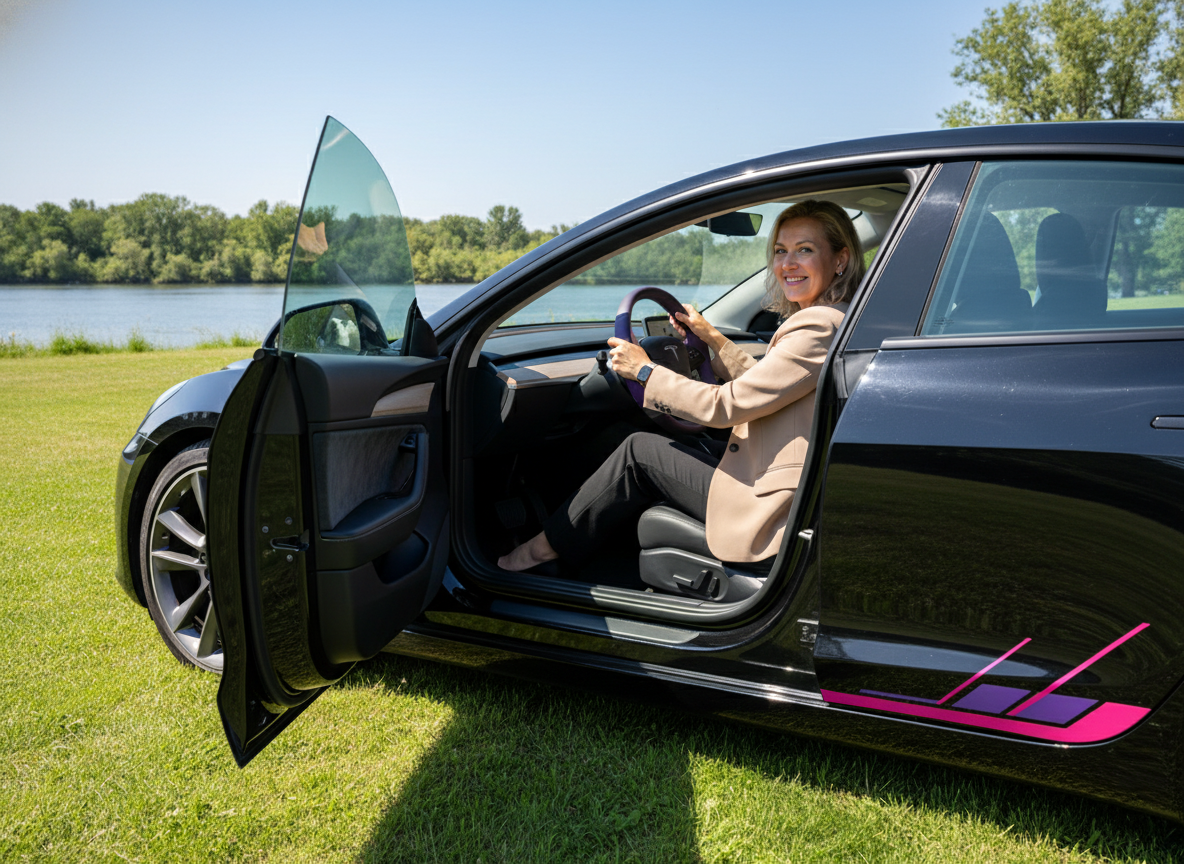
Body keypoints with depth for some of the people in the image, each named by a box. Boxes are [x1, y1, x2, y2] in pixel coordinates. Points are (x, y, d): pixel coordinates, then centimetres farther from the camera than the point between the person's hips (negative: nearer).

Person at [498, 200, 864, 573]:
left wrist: (645, 371, -9)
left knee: (639, 451, -2)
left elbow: (726, 406, -20)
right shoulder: (820, 321, 11)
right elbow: (762, 381, 24)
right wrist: (714, 339, 22)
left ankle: (549, 545, 13)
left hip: (772, 505, -10)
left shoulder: (819, 328, -21)